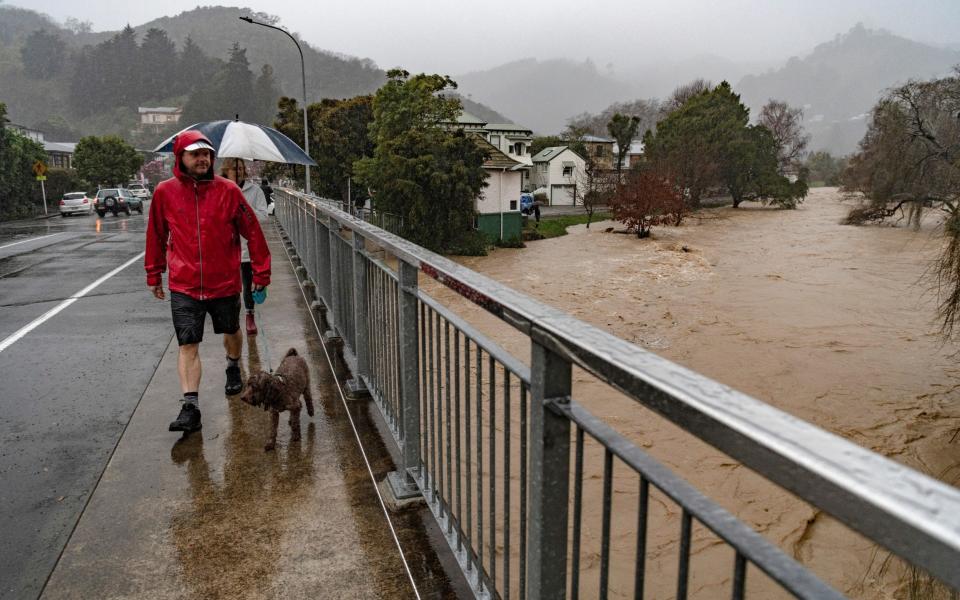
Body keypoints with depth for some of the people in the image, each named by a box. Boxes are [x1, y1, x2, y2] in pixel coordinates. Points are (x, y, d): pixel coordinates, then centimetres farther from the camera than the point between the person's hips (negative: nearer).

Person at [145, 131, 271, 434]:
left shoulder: (228, 190, -7)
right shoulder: (165, 192, -3)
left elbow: (252, 231, -2)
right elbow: (156, 236, 8)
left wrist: (261, 271, 0)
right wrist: (154, 275, 14)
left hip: (225, 283, 1)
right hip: (183, 286, 0)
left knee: (231, 331, 21)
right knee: (187, 345, -5)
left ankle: (233, 368, 50)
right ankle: (190, 406, -1)